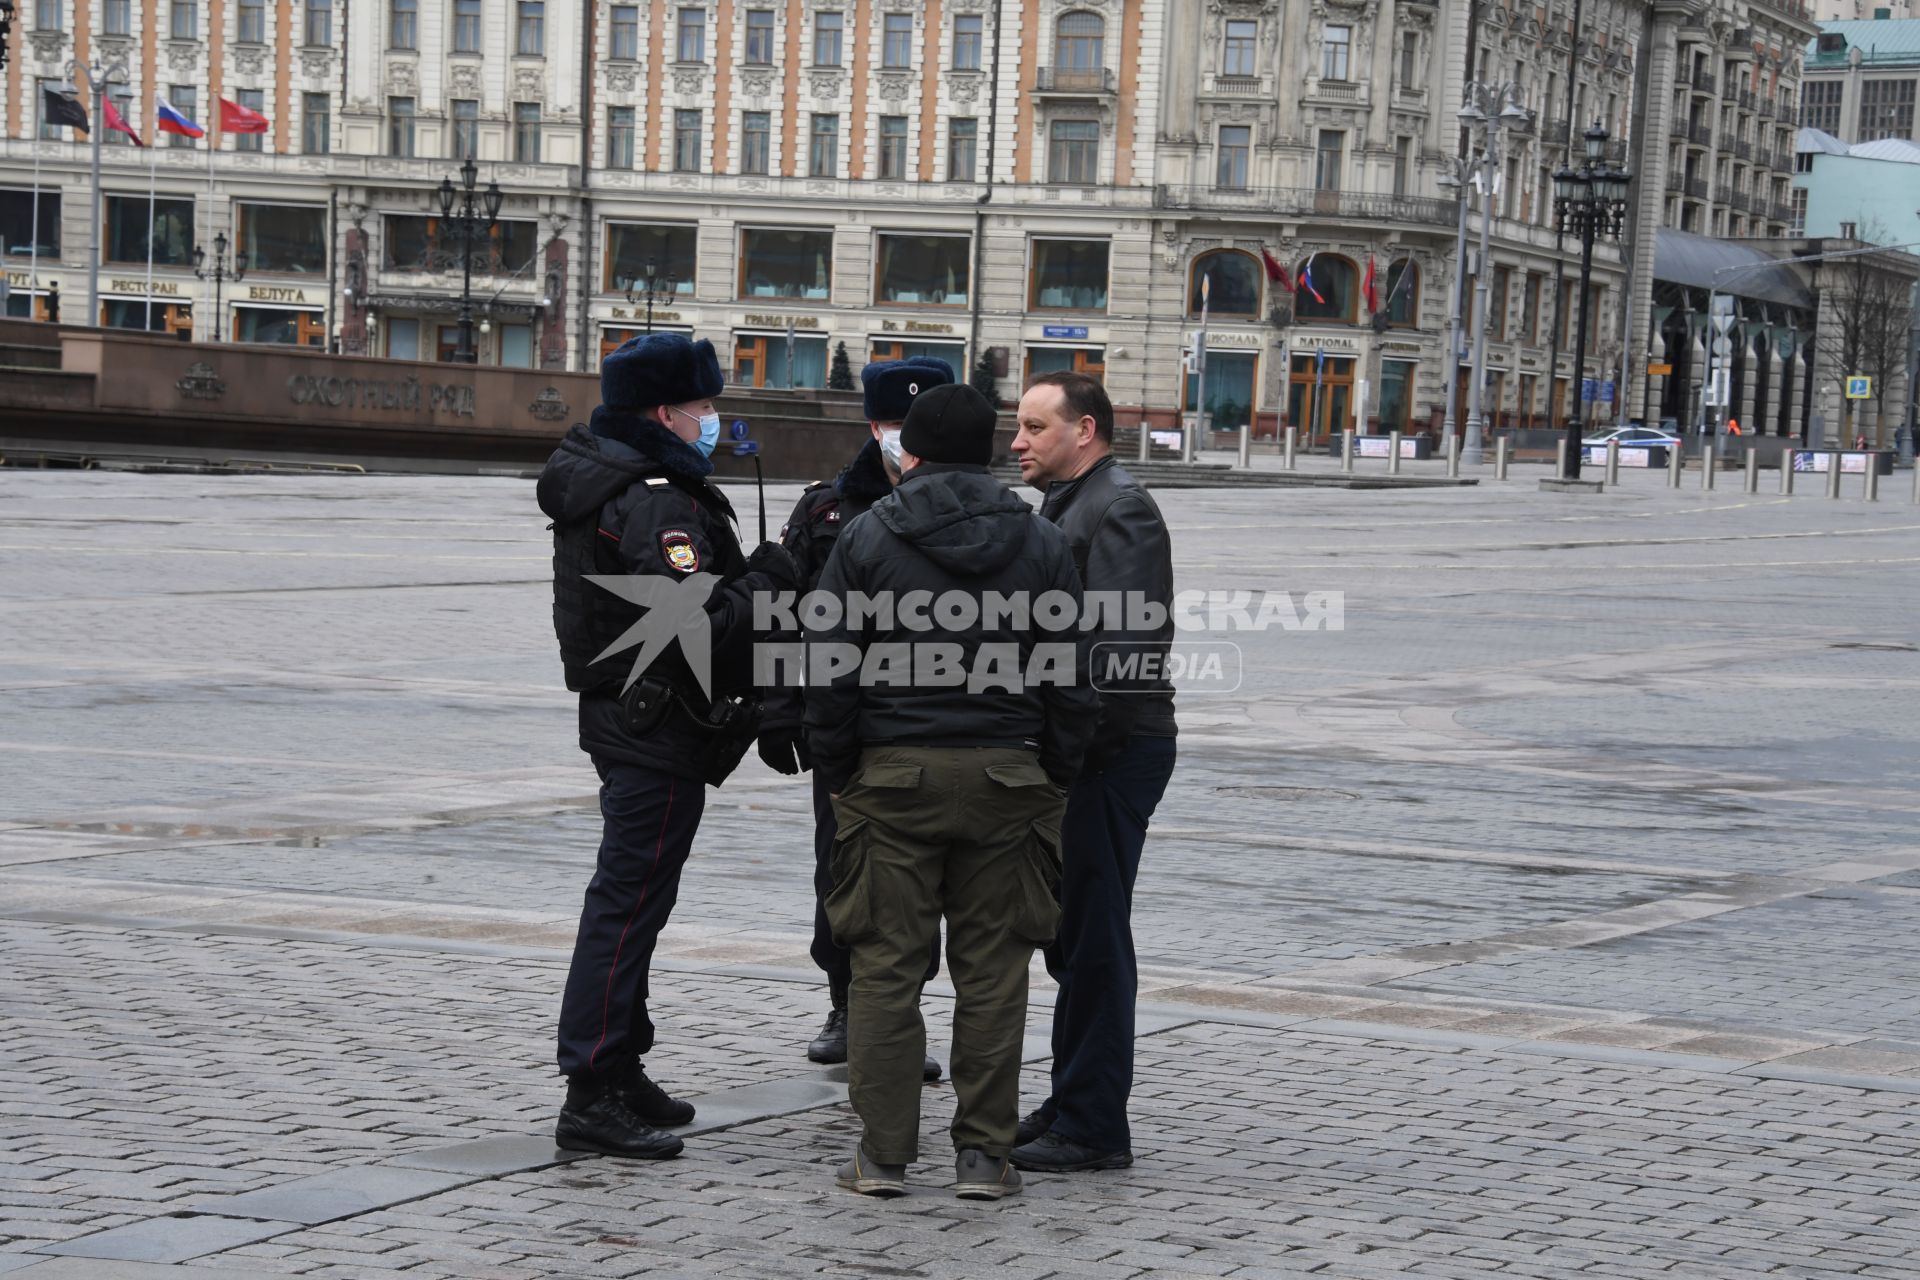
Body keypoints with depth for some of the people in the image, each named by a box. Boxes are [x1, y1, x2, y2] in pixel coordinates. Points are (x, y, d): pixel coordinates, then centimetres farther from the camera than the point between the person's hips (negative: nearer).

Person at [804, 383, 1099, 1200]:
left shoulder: (866, 537, 1)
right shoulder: (1041, 544, 5)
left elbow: (829, 672, -2)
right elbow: (1069, 678, 4)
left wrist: (835, 772, 6)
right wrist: (1055, 778, 11)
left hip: (892, 773, -1)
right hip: (1005, 776, 1)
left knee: (886, 966, 4)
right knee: (993, 971, 6)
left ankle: (883, 1154, 6)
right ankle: (983, 1153, 7)